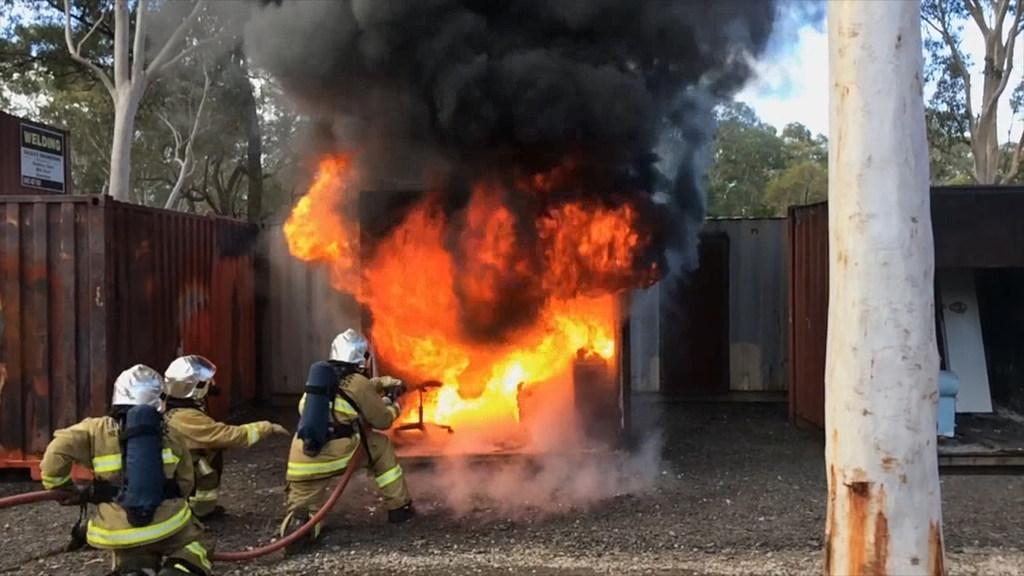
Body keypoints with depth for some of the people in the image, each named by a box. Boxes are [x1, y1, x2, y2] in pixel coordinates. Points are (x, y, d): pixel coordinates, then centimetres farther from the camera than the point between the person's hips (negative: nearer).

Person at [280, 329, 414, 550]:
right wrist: (393, 408, 33)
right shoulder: (359, 383, 0)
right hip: (335, 456, -4)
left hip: (301, 463, 4)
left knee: (304, 510, 18)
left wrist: (381, 383, 45)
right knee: (381, 446, 21)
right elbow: (382, 421, 12)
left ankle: (297, 522, -20)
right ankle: (399, 507, 24)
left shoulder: (320, 376, 17)